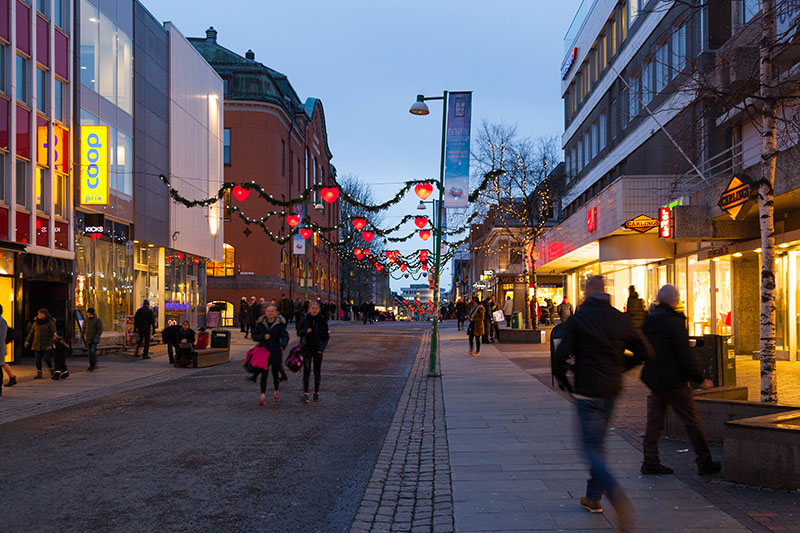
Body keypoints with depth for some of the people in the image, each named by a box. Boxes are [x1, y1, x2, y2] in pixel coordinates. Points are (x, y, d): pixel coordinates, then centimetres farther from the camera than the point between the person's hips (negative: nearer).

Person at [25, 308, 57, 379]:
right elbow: (31, 332, 19)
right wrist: (27, 340, 11)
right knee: (38, 359, 2)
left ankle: (51, 370, 14)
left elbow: (54, 333, -7)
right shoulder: (35, 323, 13)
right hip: (36, 345, 5)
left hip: (46, 345, -5)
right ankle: (39, 373, 7)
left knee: (47, 358, -9)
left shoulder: (50, 323, -3)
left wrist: (51, 343, -15)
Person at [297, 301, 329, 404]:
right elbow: (299, 332, 7)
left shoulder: (322, 320, -2)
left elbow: (326, 336, 0)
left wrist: (322, 348, -11)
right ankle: (305, 393, -18)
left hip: (318, 349, 0)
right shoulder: (305, 320, 0)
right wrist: (306, 331, -14)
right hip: (307, 348, 0)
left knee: (317, 372, 8)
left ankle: (316, 392, 22)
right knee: (306, 370, -13)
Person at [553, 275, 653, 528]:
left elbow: (560, 356, -15)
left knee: (592, 448, -1)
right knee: (598, 443, 20)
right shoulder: (622, 319, 2)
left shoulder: (578, 319, -10)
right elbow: (646, 353, 6)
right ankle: (593, 497, 27)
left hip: (587, 391, -5)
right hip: (612, 390, 5)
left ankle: (615, 492, -25)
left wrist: (564, 382, 3)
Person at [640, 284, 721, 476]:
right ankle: (704, 462, 9)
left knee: (654, 421, 10)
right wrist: (701, 379, -9)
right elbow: (685, 355, -16)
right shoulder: (674, 322, -15)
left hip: (654, 380, 7)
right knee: (691, 421, 2)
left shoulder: (648, 320, 7)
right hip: (674, 380, -7)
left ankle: (650, 461, 9)